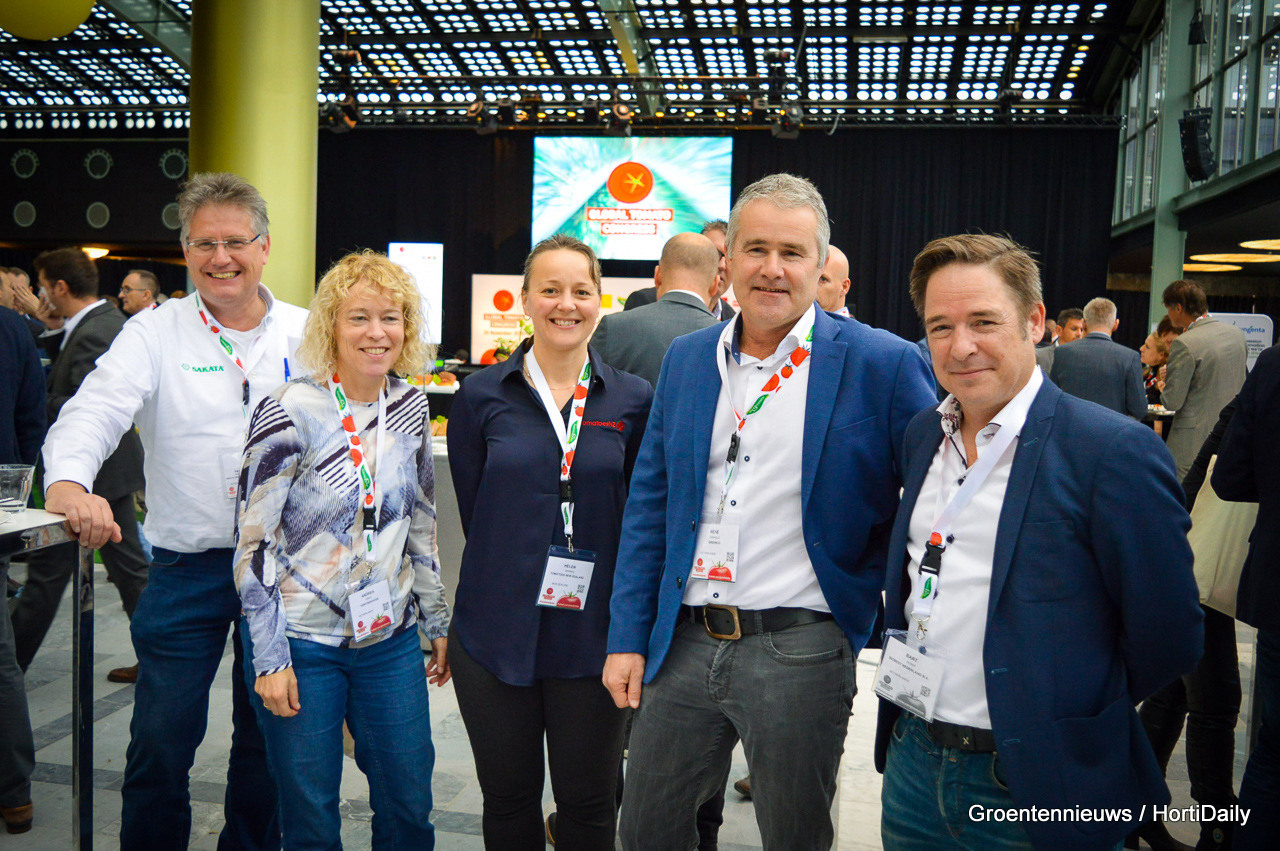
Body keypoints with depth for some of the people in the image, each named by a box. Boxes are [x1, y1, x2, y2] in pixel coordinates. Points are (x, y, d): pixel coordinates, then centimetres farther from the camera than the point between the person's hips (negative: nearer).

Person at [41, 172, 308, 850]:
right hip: (186, 568, -1)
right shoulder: (154, 334, -1)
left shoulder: (306, 333, 3)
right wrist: (69, 480, -35)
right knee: (160, 743, 4)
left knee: (267, 740, 15)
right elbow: (96, 411, -13)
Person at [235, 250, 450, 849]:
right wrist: (270, 658, -12)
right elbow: (252, 541, -12)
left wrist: (437, 621, 13)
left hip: (391, 641, 4)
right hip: (300, 644, -4)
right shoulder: (289, 412, -14)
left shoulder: (410, 406, 2)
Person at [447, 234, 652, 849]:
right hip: (496, 634, 1)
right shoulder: (482, 395, 0)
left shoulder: (634, 401, 0)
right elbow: (474, 513, 5)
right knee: (508, 801, 15)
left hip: (594, 637, 0)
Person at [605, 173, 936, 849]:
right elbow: (648, 505, 8)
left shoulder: (883, 364, -8)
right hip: (684, 643, 4)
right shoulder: (685, 358, 6)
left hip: (799, 653, -4)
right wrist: (627, 638, 5)